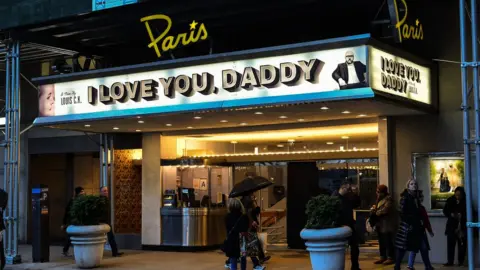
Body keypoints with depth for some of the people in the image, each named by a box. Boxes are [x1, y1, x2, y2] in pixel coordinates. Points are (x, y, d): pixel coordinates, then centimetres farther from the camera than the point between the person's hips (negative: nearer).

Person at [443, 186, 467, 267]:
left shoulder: (466, 202, -5)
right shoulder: (450, 200, 1)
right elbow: (445, 211, 5)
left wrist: (462, 216, -19)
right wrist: (451, 214, -14)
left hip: (462, 226, -2)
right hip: (452, 225, 2)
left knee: (462, 244, 0)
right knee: (450, 243, -1)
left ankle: (461, 261, 9)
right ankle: (450, 261, 4)